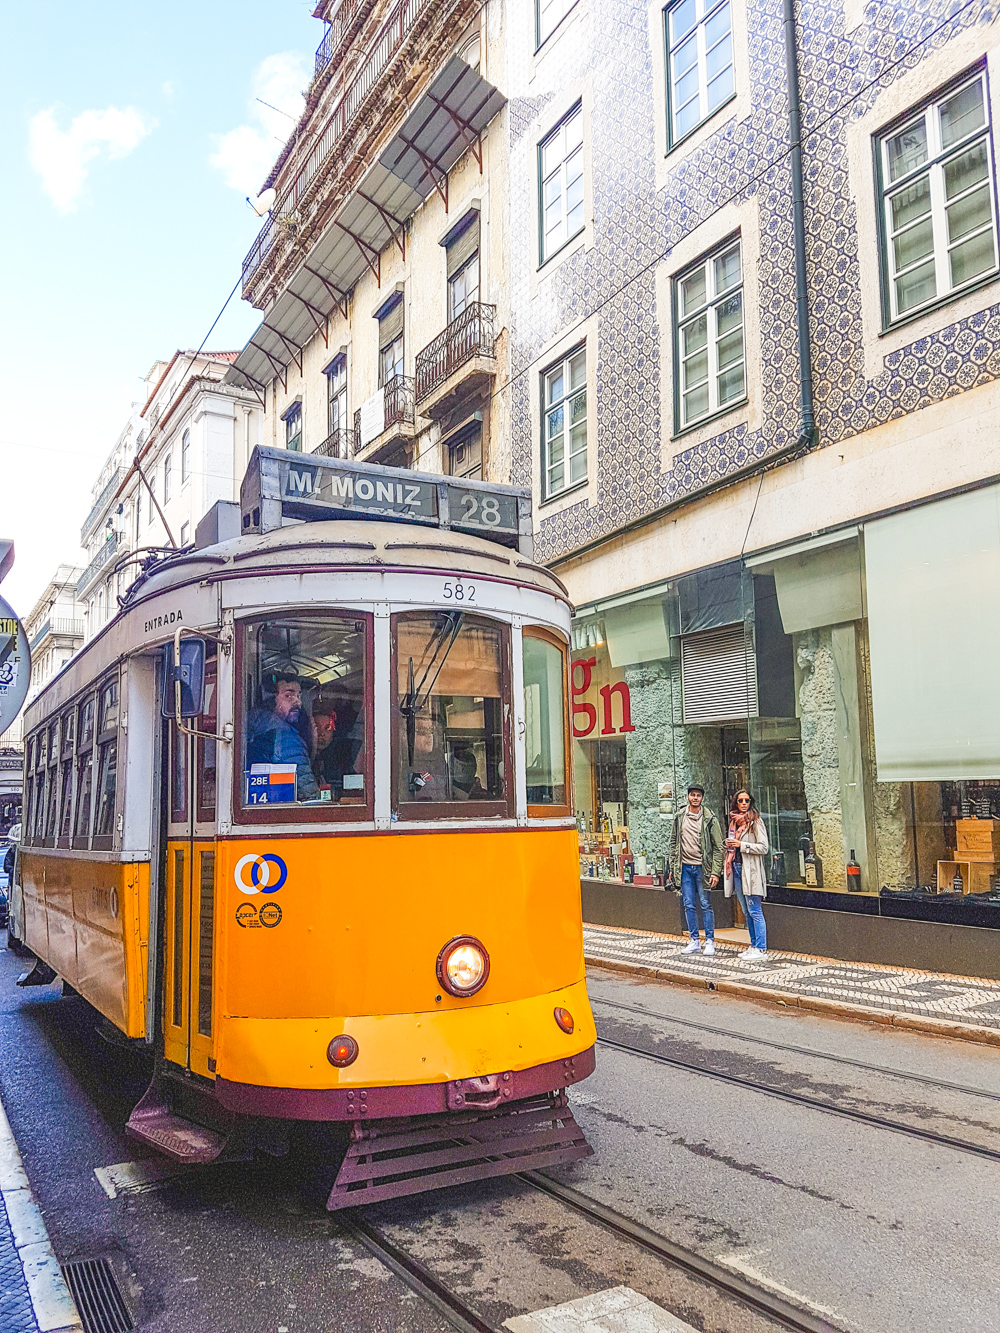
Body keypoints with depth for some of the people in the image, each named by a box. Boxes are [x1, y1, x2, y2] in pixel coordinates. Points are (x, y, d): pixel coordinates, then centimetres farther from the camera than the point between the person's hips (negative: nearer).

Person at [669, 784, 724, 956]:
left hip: (702, 867, -3)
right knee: (689, 906, 7)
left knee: (705, 905, 1)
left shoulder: (709, 819, -4)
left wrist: (715, 872, -10)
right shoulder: (679, 817, 7)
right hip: (685, 867, 4)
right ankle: (694, 941, 17)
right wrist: (673, 867, 7)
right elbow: (673, 843, 12)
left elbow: (718, 847, -4)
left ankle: (710, 941, 11)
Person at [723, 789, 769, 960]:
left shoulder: (755, 822, -5)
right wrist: (730, 846, 6)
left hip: (750, 870, -8)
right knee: (746, 912, 11)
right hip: (736, 868, 8)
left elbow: (763, 848, -12)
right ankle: (754, 946, 17)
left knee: (754, 911, -8)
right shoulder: (734, 821, 16)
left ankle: (760, 949, -6)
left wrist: (741, 845, -16)